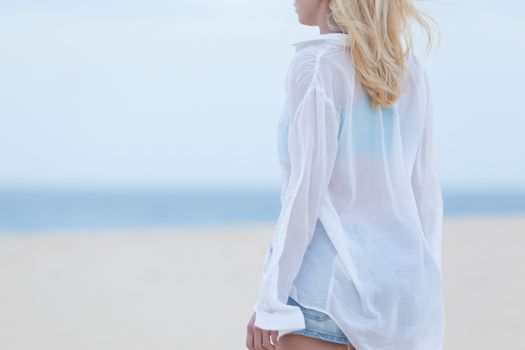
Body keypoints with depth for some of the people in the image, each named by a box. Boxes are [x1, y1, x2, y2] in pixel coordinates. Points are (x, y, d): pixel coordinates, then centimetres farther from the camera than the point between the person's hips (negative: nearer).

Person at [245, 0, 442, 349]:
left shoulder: (316, 67, -11)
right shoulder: (411, 71, 9)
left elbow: (306, 192, -16)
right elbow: (425, 196, 10)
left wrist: (270, 303, -12)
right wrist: (424, 303, 16)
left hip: (325, 286, -7)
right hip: (398, 287, 7)